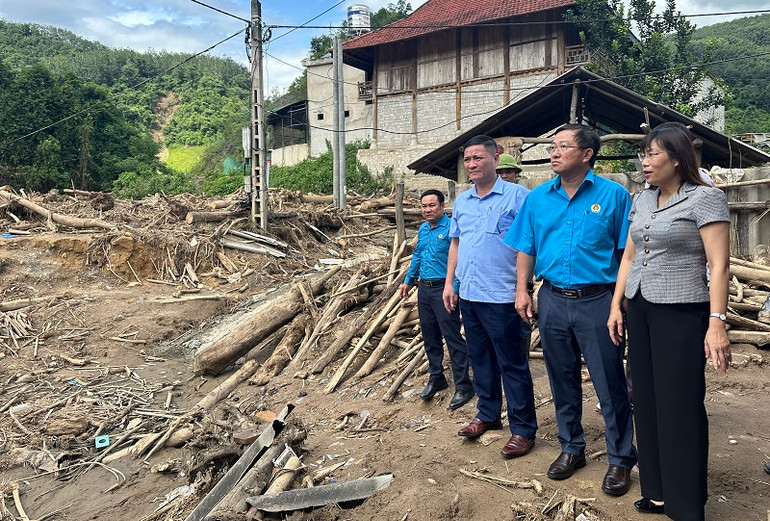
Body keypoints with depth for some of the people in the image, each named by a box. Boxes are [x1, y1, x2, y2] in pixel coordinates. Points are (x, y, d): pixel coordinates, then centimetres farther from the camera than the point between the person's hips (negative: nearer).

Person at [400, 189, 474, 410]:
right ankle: (436, 379, 29)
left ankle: (463, 386, 3)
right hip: (424, 289, 8)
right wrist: (408, 280, 27)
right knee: (430, 337, 15)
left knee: (453, 338, -5)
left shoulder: (451, 229, -14)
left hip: (443, 290, -8)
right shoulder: (422, 230, 13)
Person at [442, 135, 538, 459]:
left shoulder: (517, 196, -7)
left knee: (512, 364, 2)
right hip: (468, 295, 7)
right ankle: (488, 415, 34)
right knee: (480, 359, 18)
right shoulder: (462, 201, 13)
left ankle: (523, 429, 14)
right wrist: (449, 282, 13)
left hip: (500, 297, -7)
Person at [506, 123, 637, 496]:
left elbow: (627, 251, -2)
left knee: (610, 385, 3)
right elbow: (526, 249, 12)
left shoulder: (613, 195, -3)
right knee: (562, 382, 15)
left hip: (597, 301, -3)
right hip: (552, 301, 4)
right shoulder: (537, 198, 8)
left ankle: (620, 459, 22)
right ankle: (571, 449, 32)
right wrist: (522, 290, 3)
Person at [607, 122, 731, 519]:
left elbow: (719, 266, -13)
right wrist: (616, 306, 10)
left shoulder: (704, 199, -8)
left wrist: (716, 322, -20)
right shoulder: (641, 201, 11)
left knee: (680, 406, 0)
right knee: (647, 400, 11)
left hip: (681, 312, -6)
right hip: (639, 308, 7)